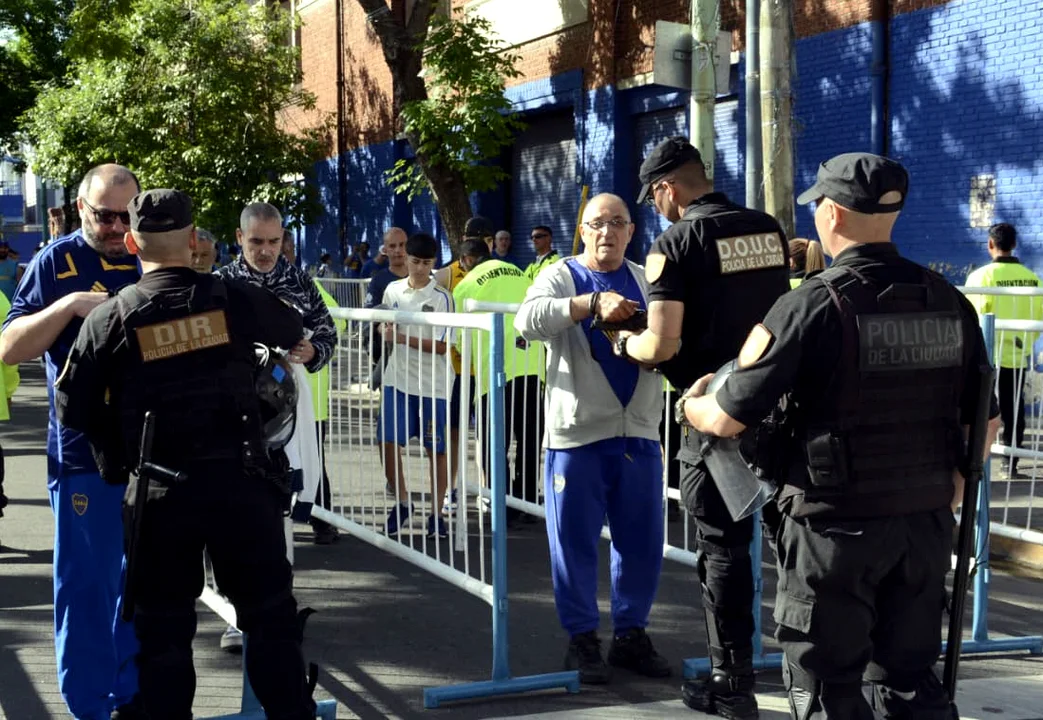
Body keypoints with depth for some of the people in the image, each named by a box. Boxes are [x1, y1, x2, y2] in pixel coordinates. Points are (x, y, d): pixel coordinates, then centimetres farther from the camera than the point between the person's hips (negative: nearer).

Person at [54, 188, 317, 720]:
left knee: (164, 628, 12)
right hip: (240, 481, 0)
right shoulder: (235, 301, -2)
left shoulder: (109, 320, -4)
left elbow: (73, 407, -1)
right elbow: (293, 332, 18)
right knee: (269, 614, 11)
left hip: (160, 493, 0)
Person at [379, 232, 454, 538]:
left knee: (436, 449, 3)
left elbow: (441, 345, -14)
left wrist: (401, 338, -18)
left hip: (431, 384, -4)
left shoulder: (441, 297, -8)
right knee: (388, 442, -3)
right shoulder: (392, 290, 6)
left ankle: (435, 514, 15)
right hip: (397, 380, 4)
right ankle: (402, 503, 17)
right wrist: (384, 330, -2)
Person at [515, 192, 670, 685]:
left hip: (639, 435, 4)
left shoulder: (646, 282, 13)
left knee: (642, 544, 9)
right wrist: (593, 303, -31)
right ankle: (582, 640, 15)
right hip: (576, 434, -4)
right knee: (575, 543, 2)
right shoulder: (561, 276, 0)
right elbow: (529, 319, -20)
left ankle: (631, 634, 23)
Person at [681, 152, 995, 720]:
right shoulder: (951, 304, 2)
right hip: (927, 523, 5)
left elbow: (727, 420, -11)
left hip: (835, 524, -5)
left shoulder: (811, 307, -14)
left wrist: (692, 405, 11)